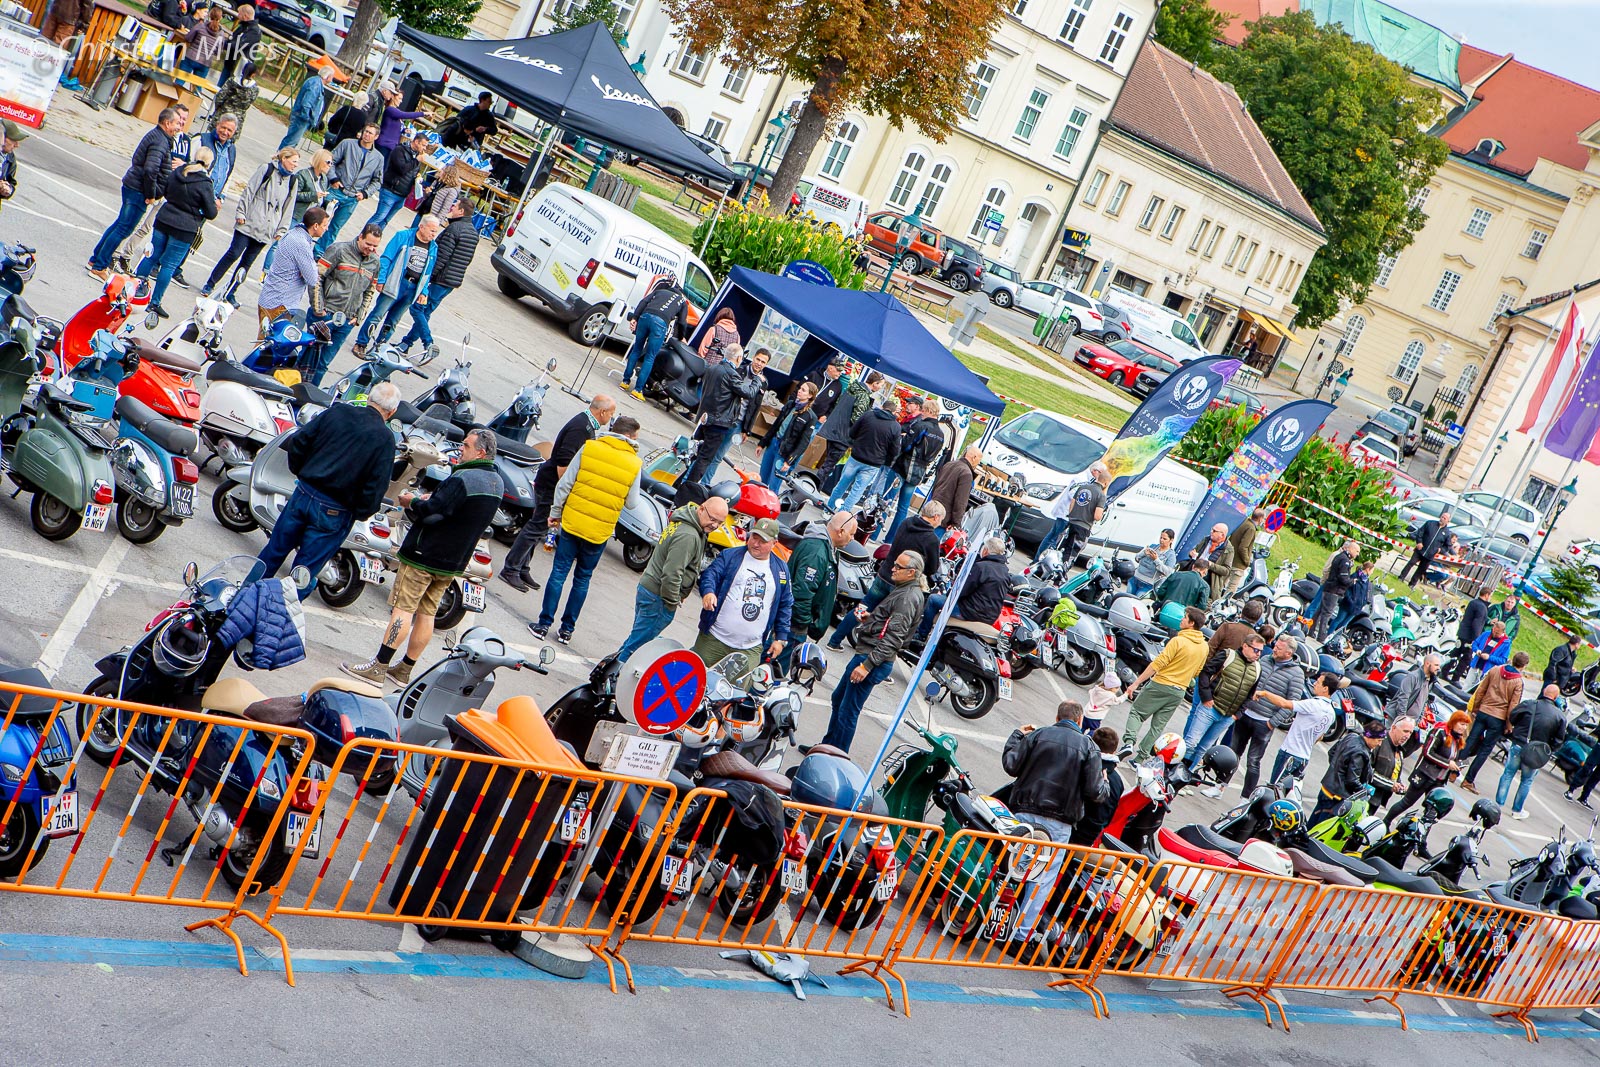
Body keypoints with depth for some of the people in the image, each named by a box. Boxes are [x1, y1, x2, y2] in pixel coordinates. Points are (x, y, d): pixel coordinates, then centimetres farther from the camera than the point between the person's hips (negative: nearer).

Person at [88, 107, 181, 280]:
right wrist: (150, 194, -19)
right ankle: (99, 266, 1)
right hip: (138, 191, -10)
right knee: (124, 229, -4)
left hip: (131, 186, 10)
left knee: (120, 224, 19)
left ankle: (96, 258, 28)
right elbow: (150, 170, -30)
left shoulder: (155, 135, 13)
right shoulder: (160, 142, -20)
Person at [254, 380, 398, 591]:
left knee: (274, 551, 21)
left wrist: (299, 471, 17)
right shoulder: (385, 439, -12)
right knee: (305, 571, 8)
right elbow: (376, 486, -16)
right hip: (334, 513, -4)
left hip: (304, 494, 4)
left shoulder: (336, 412, -1)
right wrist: (361, 513, 0)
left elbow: (296, 443, 1)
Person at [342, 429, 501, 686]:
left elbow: (431, 514, -23)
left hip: (425, 555, -8)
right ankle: (404, 670, 19)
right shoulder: (497, 483, 8)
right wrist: (430, 500, 7)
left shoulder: (461, 479, -21)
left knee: (402, 608, -6)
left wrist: (413, 502, -4)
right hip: (454, 562, 8)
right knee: (427, 613, 12)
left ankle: (378, 667, -6)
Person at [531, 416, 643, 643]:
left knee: (559, 573, 8)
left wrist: (555, 512, 6)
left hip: (572, 522, 0)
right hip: (600, 531, 0)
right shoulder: (634, 465, -7)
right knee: (582, 579, 14)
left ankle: (544, 623, 9)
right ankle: (567, 629, 19)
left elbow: (564, 484, -5)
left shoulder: (589, 448, -6)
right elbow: (632, 503, -2)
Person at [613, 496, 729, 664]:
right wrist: (672, 604, -15)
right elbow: (671, 573, -27)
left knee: (636, 638, 21)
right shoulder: (688, 536, -24)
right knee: (637, 644, 0)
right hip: (658, 598, -10)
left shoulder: (680, 522, 9)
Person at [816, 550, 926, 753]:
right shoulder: (902, 590, 14)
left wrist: (868, 665, -26)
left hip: (873, 660, -11)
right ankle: (827, 746, 33)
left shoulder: (908, 599, -19)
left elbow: (893, 639, -24)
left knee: (848, 711, -5)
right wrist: (869, 617, 6)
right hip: (865, 654, 11)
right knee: (839, 698, 22)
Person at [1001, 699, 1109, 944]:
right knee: (1042, 879, 0)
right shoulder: (1089, 747, 2)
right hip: (1058, 823, -2)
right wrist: (1105, 786, 19)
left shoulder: (1036, 736, 6)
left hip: (1024, 812, 2)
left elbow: (1010, 765, 1)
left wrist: (1017, 735, 16)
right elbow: (1094, 792, -5)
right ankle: (1022, 935, -4)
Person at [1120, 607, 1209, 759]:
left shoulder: (1178, 641, -17)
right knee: (1158, 726, 12)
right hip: (1179, 692, 6)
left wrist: (1136, 683, -15)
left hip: (1161, 684, -5)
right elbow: (1196, 672, 13)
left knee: (1136, 712, 7)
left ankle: (1129, 741, -13)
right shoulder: (1204, 647, 3)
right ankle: (1142, 755, 11)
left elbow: (1157, 664, -18)